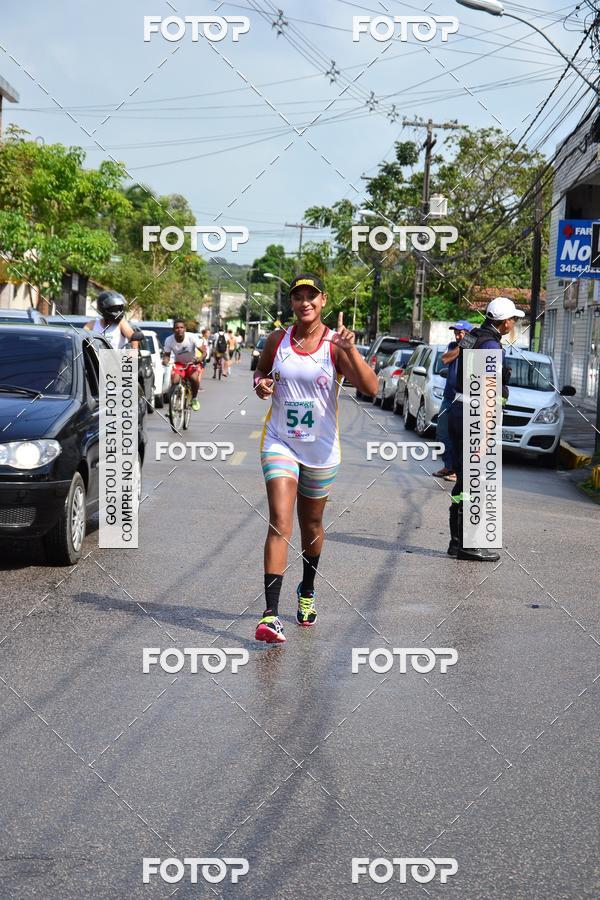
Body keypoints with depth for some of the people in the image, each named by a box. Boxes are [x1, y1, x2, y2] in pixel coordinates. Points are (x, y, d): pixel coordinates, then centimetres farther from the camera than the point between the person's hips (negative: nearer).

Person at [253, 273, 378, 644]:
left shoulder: (335, 344, -8)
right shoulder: (278, 339, 0)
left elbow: (370, 387, -20)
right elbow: (261, 370, 19)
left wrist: (351, 349, -33)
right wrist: (261, 384, -4)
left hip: (321, 449, 0)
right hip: (280, 443, 0)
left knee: (312, 526, 16)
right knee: (280, 523, -15)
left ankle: (307, 592, 43)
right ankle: (271, 614, -20)